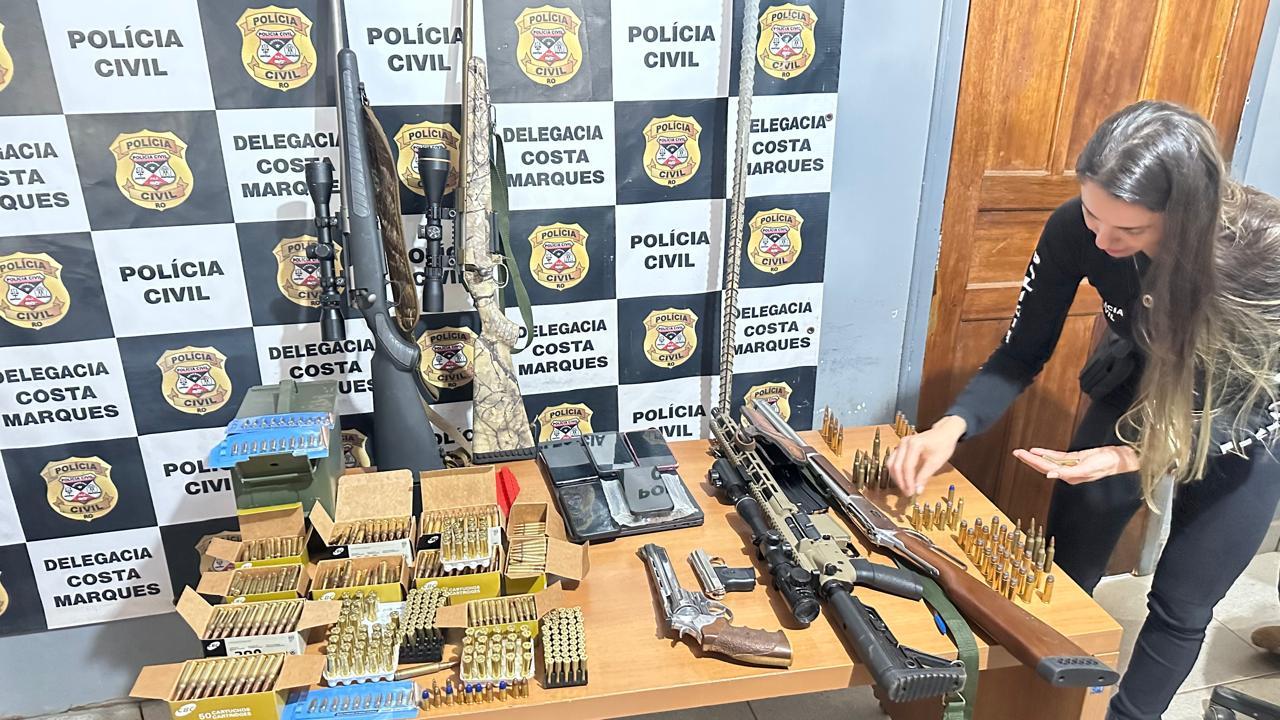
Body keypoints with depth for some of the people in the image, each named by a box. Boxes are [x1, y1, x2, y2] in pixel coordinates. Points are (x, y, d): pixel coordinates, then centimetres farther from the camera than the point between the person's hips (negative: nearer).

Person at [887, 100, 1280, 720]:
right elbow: (1021, 355, -18)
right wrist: (952, 426, -36)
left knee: (1179, 608, 8)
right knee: (1063, 578, 9)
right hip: (1133, 400, 2)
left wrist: (1129, 459, -39)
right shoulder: (1076, 230, -28)